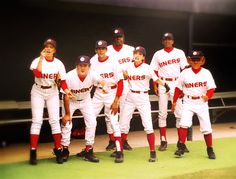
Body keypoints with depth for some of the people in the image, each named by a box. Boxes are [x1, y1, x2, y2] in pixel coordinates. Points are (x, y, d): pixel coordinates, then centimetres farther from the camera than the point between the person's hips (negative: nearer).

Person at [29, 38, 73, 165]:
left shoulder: (59, 64, -4)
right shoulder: (37, 61, -11)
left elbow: (62, 81, -6)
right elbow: (37, 74, -31)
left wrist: (66, 90, -25)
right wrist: (41, 58, -30)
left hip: (52, 93, 2)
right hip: (38, 93, -2)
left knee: (54, 120, -3)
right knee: (37, 120, -7)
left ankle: (58, 150, 7)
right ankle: (33, 152, -2)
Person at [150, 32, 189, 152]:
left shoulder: (179, 53, 7)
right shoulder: (158, 54, 8)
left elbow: (185, 69, 4)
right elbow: (154, 71, 7)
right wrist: (155, 86, -3)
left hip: (176, 84, 0)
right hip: (162, 85, 1)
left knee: (179, 113, -2)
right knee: (162, 113, 2)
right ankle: (163, 141, 9)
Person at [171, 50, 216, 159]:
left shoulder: (206, 73, -4)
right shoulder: (185, 73, -2)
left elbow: (211, 88, -7)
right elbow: (178, 88, 4)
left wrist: (208, 96, -27)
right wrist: (174, 101, 4)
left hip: (202, 103, 0)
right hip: (188, 102, 0)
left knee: (206, 127, 3)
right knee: (184, 123, -16)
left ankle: (210, 149, 20)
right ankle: (181, 147, -5)